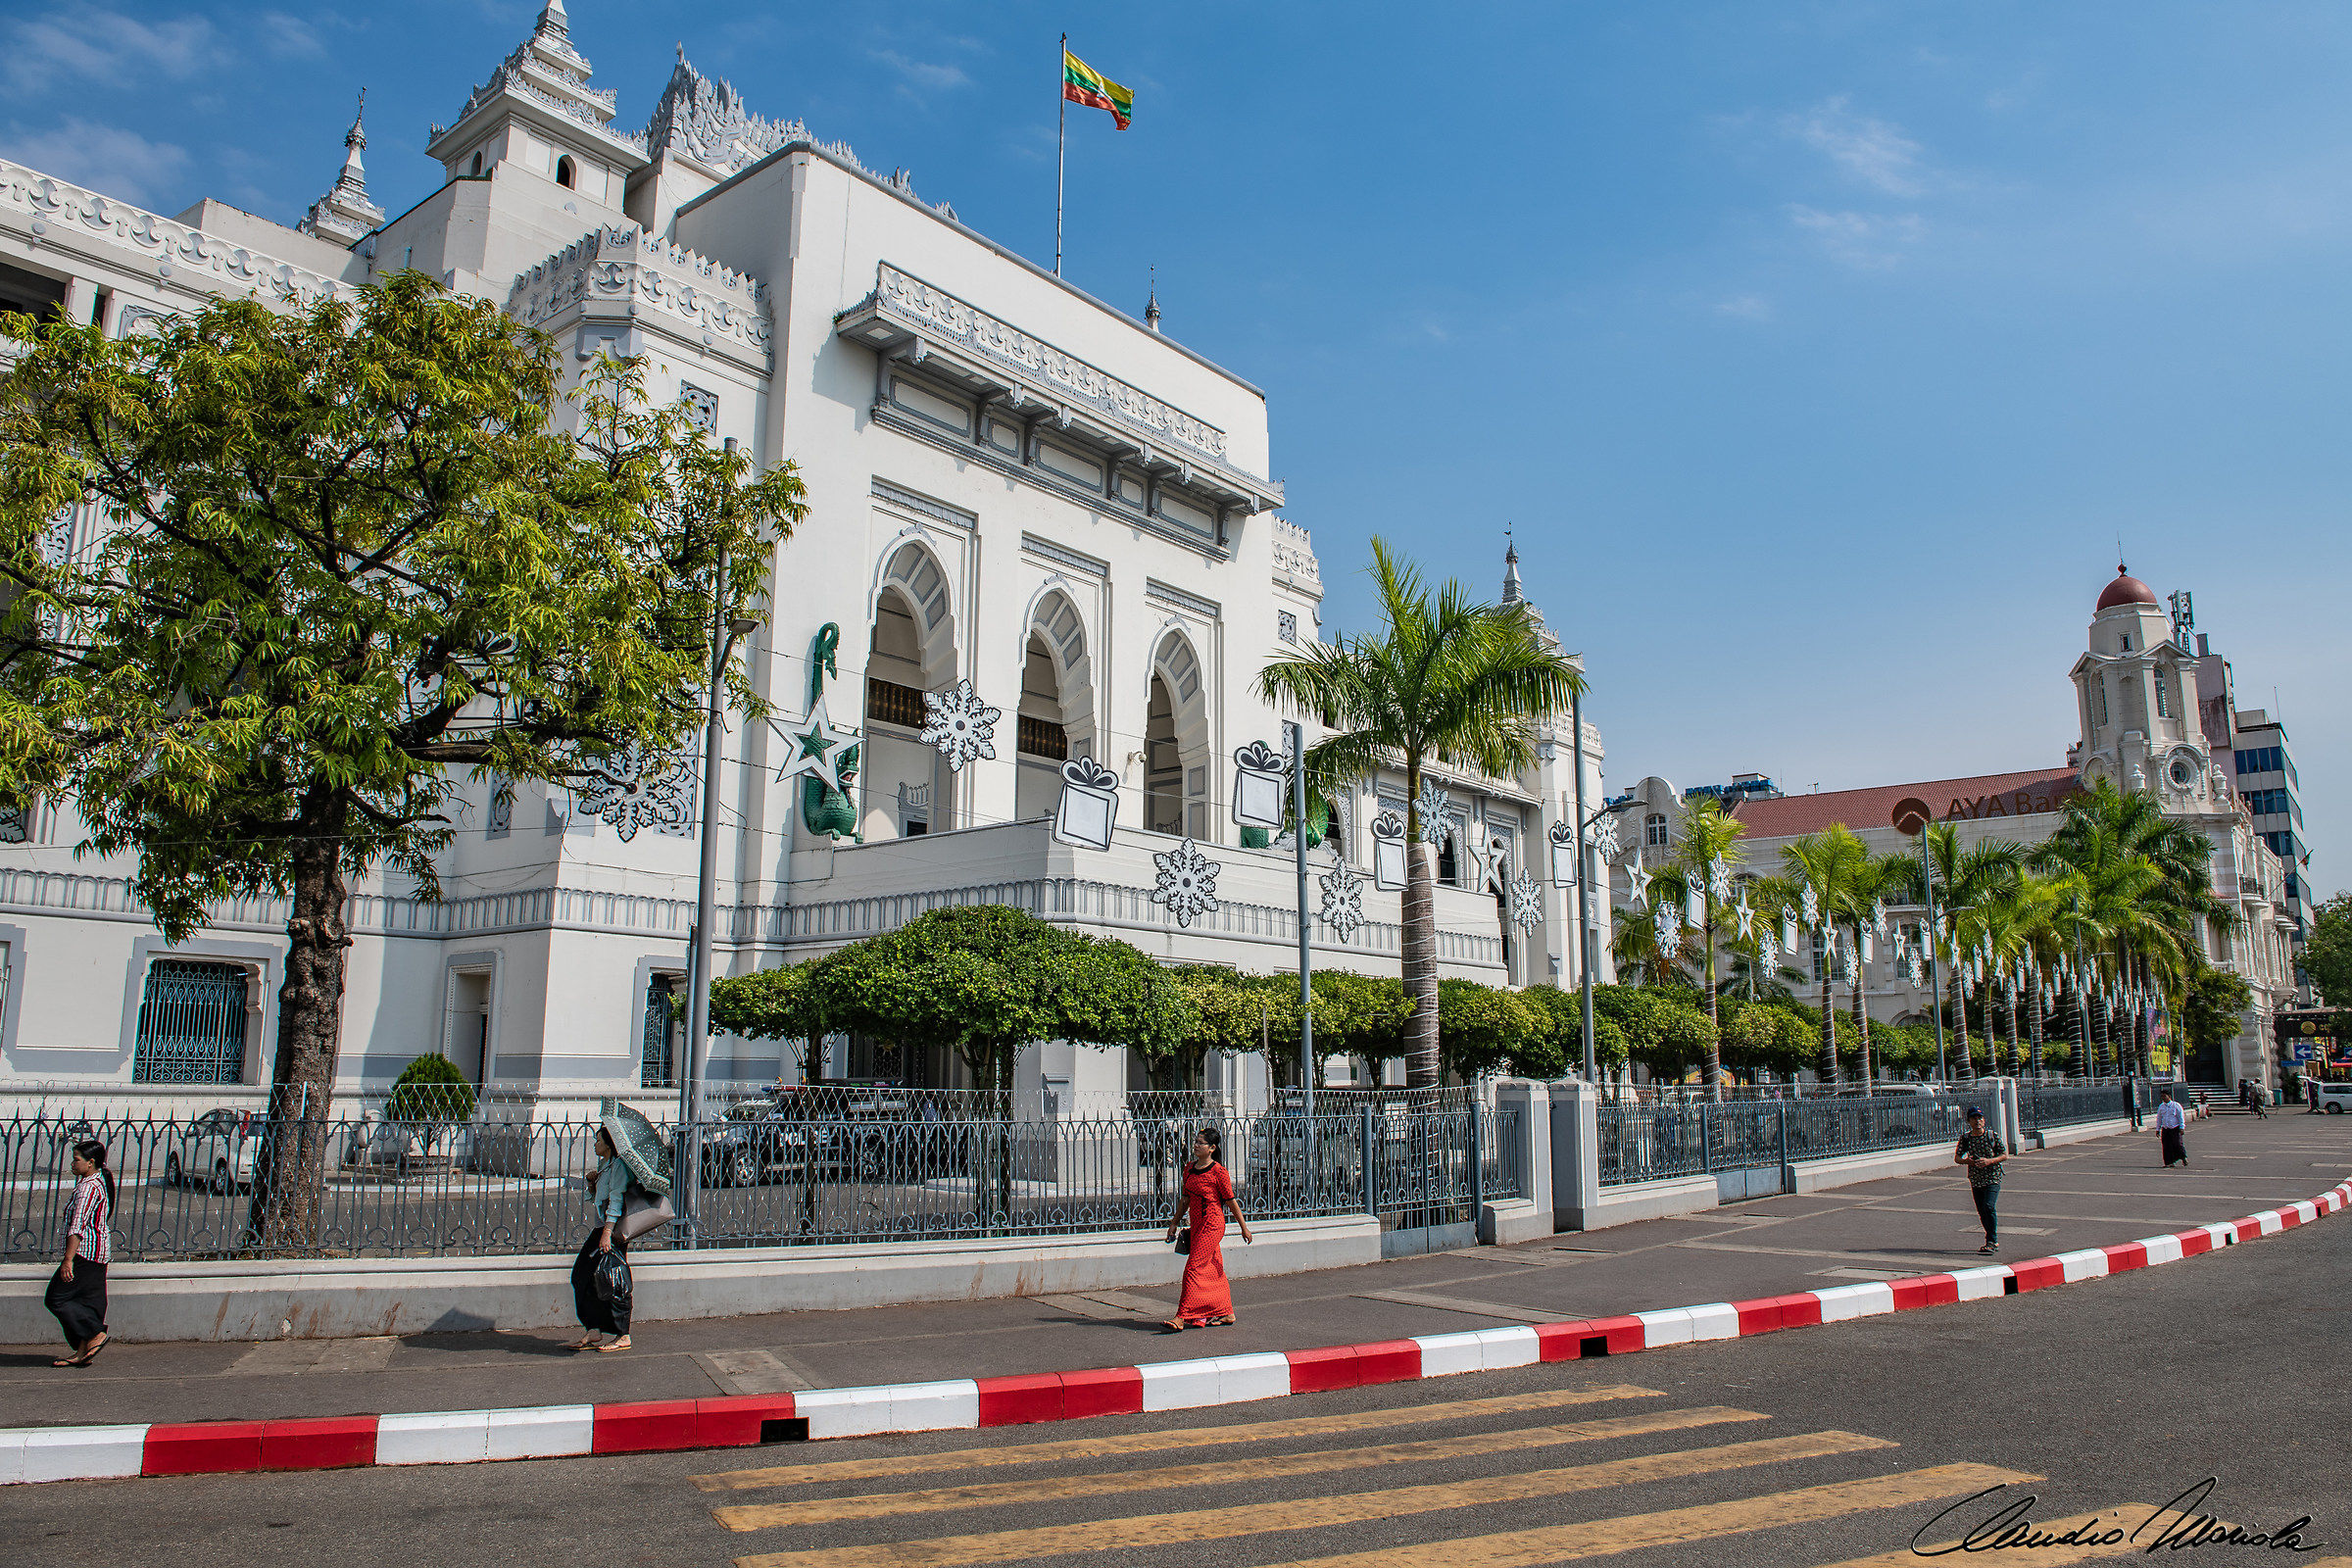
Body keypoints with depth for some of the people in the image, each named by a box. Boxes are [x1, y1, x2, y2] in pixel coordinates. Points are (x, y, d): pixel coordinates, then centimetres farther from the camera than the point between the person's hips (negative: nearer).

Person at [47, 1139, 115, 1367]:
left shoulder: (89, 1186, -17)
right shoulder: (102, 1180, 14)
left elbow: (77, 1226, -21)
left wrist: (68, 1260, -23)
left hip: (85, 1253, -10)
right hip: (99, 1254, 10)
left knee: (56, 1298, -2)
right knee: (87, 1301, 11)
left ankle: (96, 1334, -2)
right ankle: (83, 1353, 14)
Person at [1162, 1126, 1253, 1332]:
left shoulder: (1218, 1172, -12)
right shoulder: (1190, 1169, 9)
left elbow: (1231, 1201, -8)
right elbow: (1185, 1199, 17)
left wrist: (1244, 1228, -3)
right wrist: (1174, 1222, 15)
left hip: (1212, 1225, -8)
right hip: (1197, 1225, 8)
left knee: (1194, 1268, -10)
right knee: (1212, 1270, 13)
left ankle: (1182, 1317, -9)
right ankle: (1226, 1314, 24)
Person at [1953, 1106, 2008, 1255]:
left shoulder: (1993, 1136, -4)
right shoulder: (1965, 1138, 2)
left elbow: (2005, 1155, -1)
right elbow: (1957, 1158, 3)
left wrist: (1989, 1161, -18)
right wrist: (1969, 1161, -19)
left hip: (1992, 1178, -4)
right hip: (1975, 1180, 4)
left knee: (1988, 1206, -21)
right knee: (1982, 1213, 9)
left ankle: (1991, 1242, -13)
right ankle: (1993, 1242, 25)